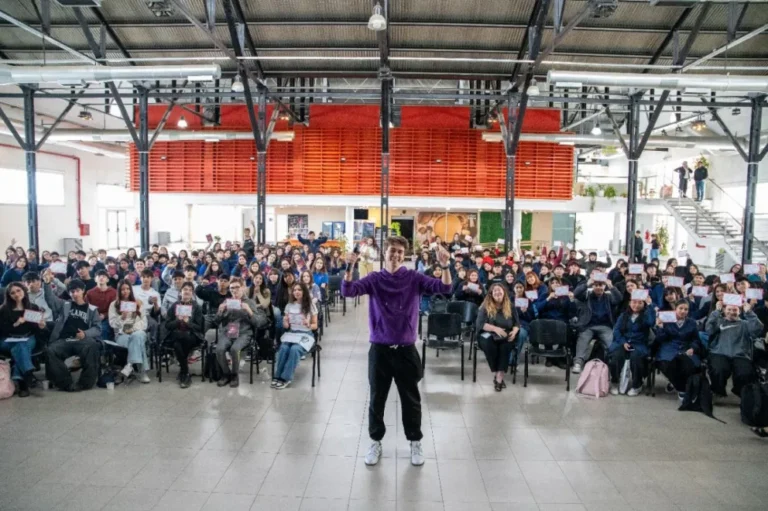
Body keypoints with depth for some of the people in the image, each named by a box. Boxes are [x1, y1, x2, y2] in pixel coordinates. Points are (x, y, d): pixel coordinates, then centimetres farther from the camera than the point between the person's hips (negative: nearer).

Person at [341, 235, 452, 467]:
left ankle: (415, 442, 32)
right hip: (379, 349, 0)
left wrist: (445, 266, -27)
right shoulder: (374, 279, -2)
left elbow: (444, 288, -12)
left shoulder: (414, 278, -3)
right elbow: (348, 291, -14)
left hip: (406, 349, 0)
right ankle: (375, 441, 32)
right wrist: (349, 267, -28)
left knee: (411, 399, 13)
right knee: (377, 398, 13)